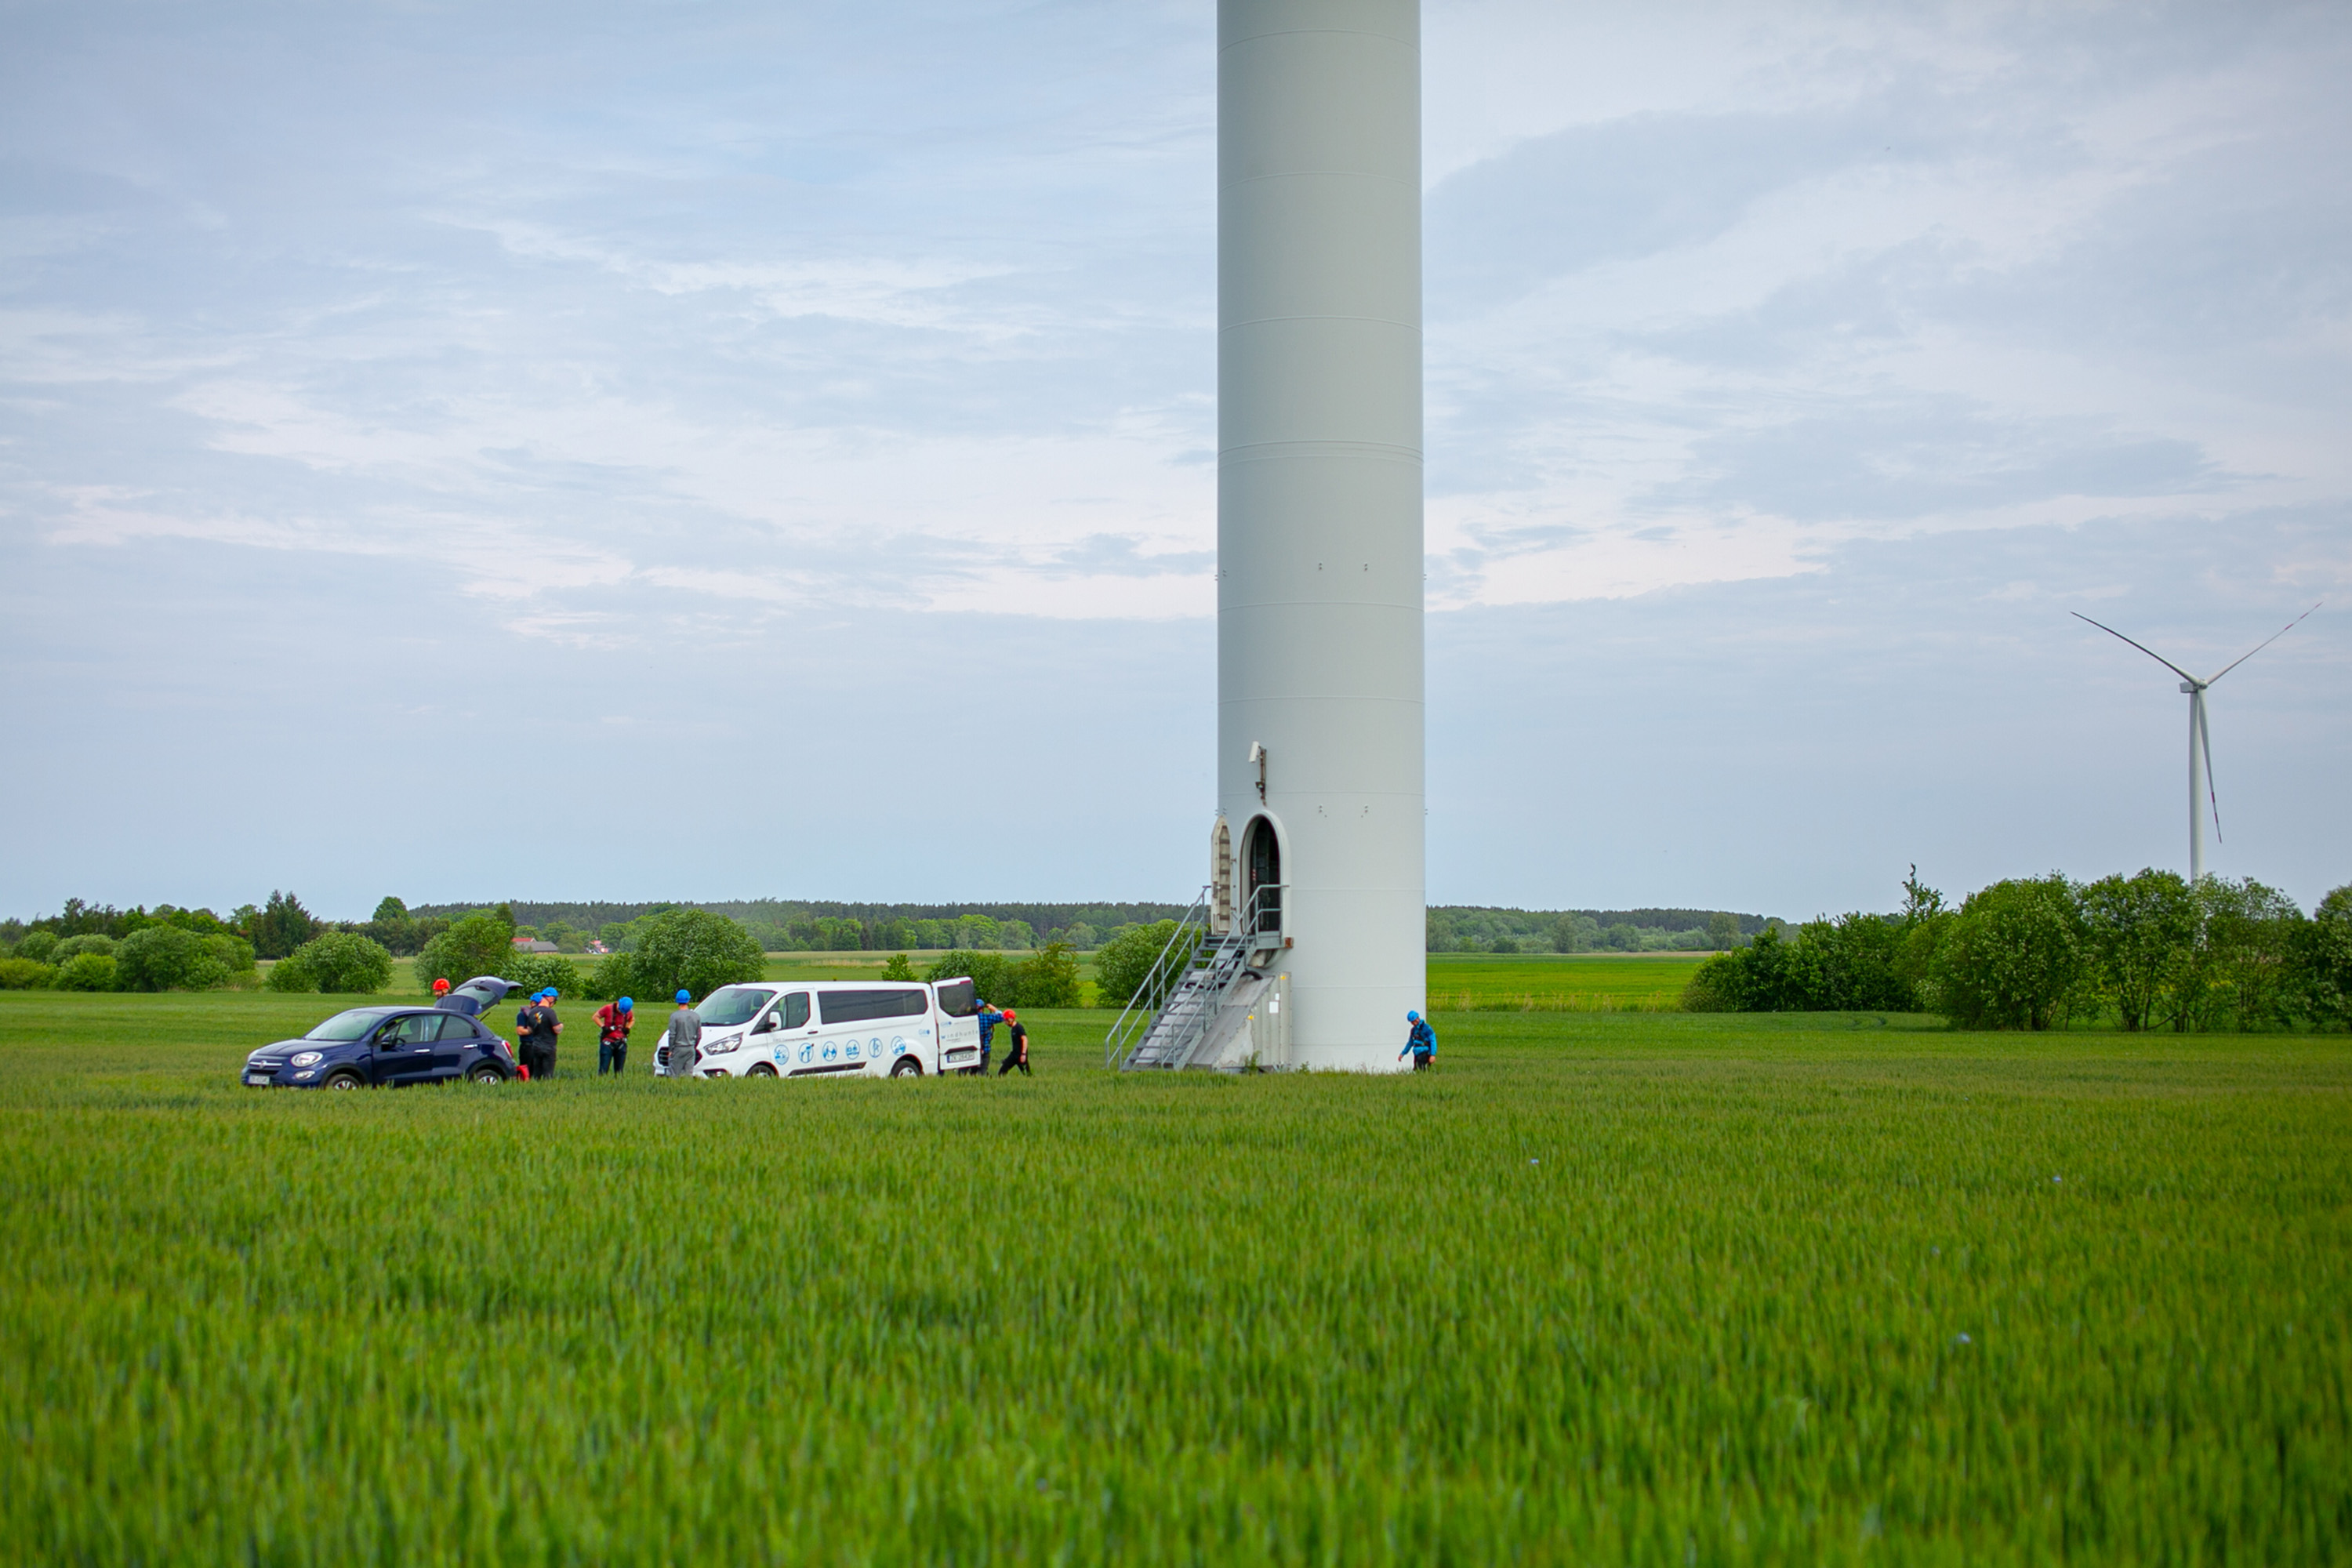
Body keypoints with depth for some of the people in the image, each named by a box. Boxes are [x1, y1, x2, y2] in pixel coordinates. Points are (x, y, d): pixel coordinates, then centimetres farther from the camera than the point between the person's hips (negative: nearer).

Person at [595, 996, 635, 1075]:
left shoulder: (629, 1012, 2)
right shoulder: (608, 1008, -9)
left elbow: (632, 1020, 23)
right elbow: (596, 1017, 0)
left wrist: (628, 1028, 2)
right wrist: (603, 1027, -14)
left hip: (621, 1043, 3)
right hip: (607, 1042, -3)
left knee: (619, 1070, 5)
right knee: (604, 1069, -8)